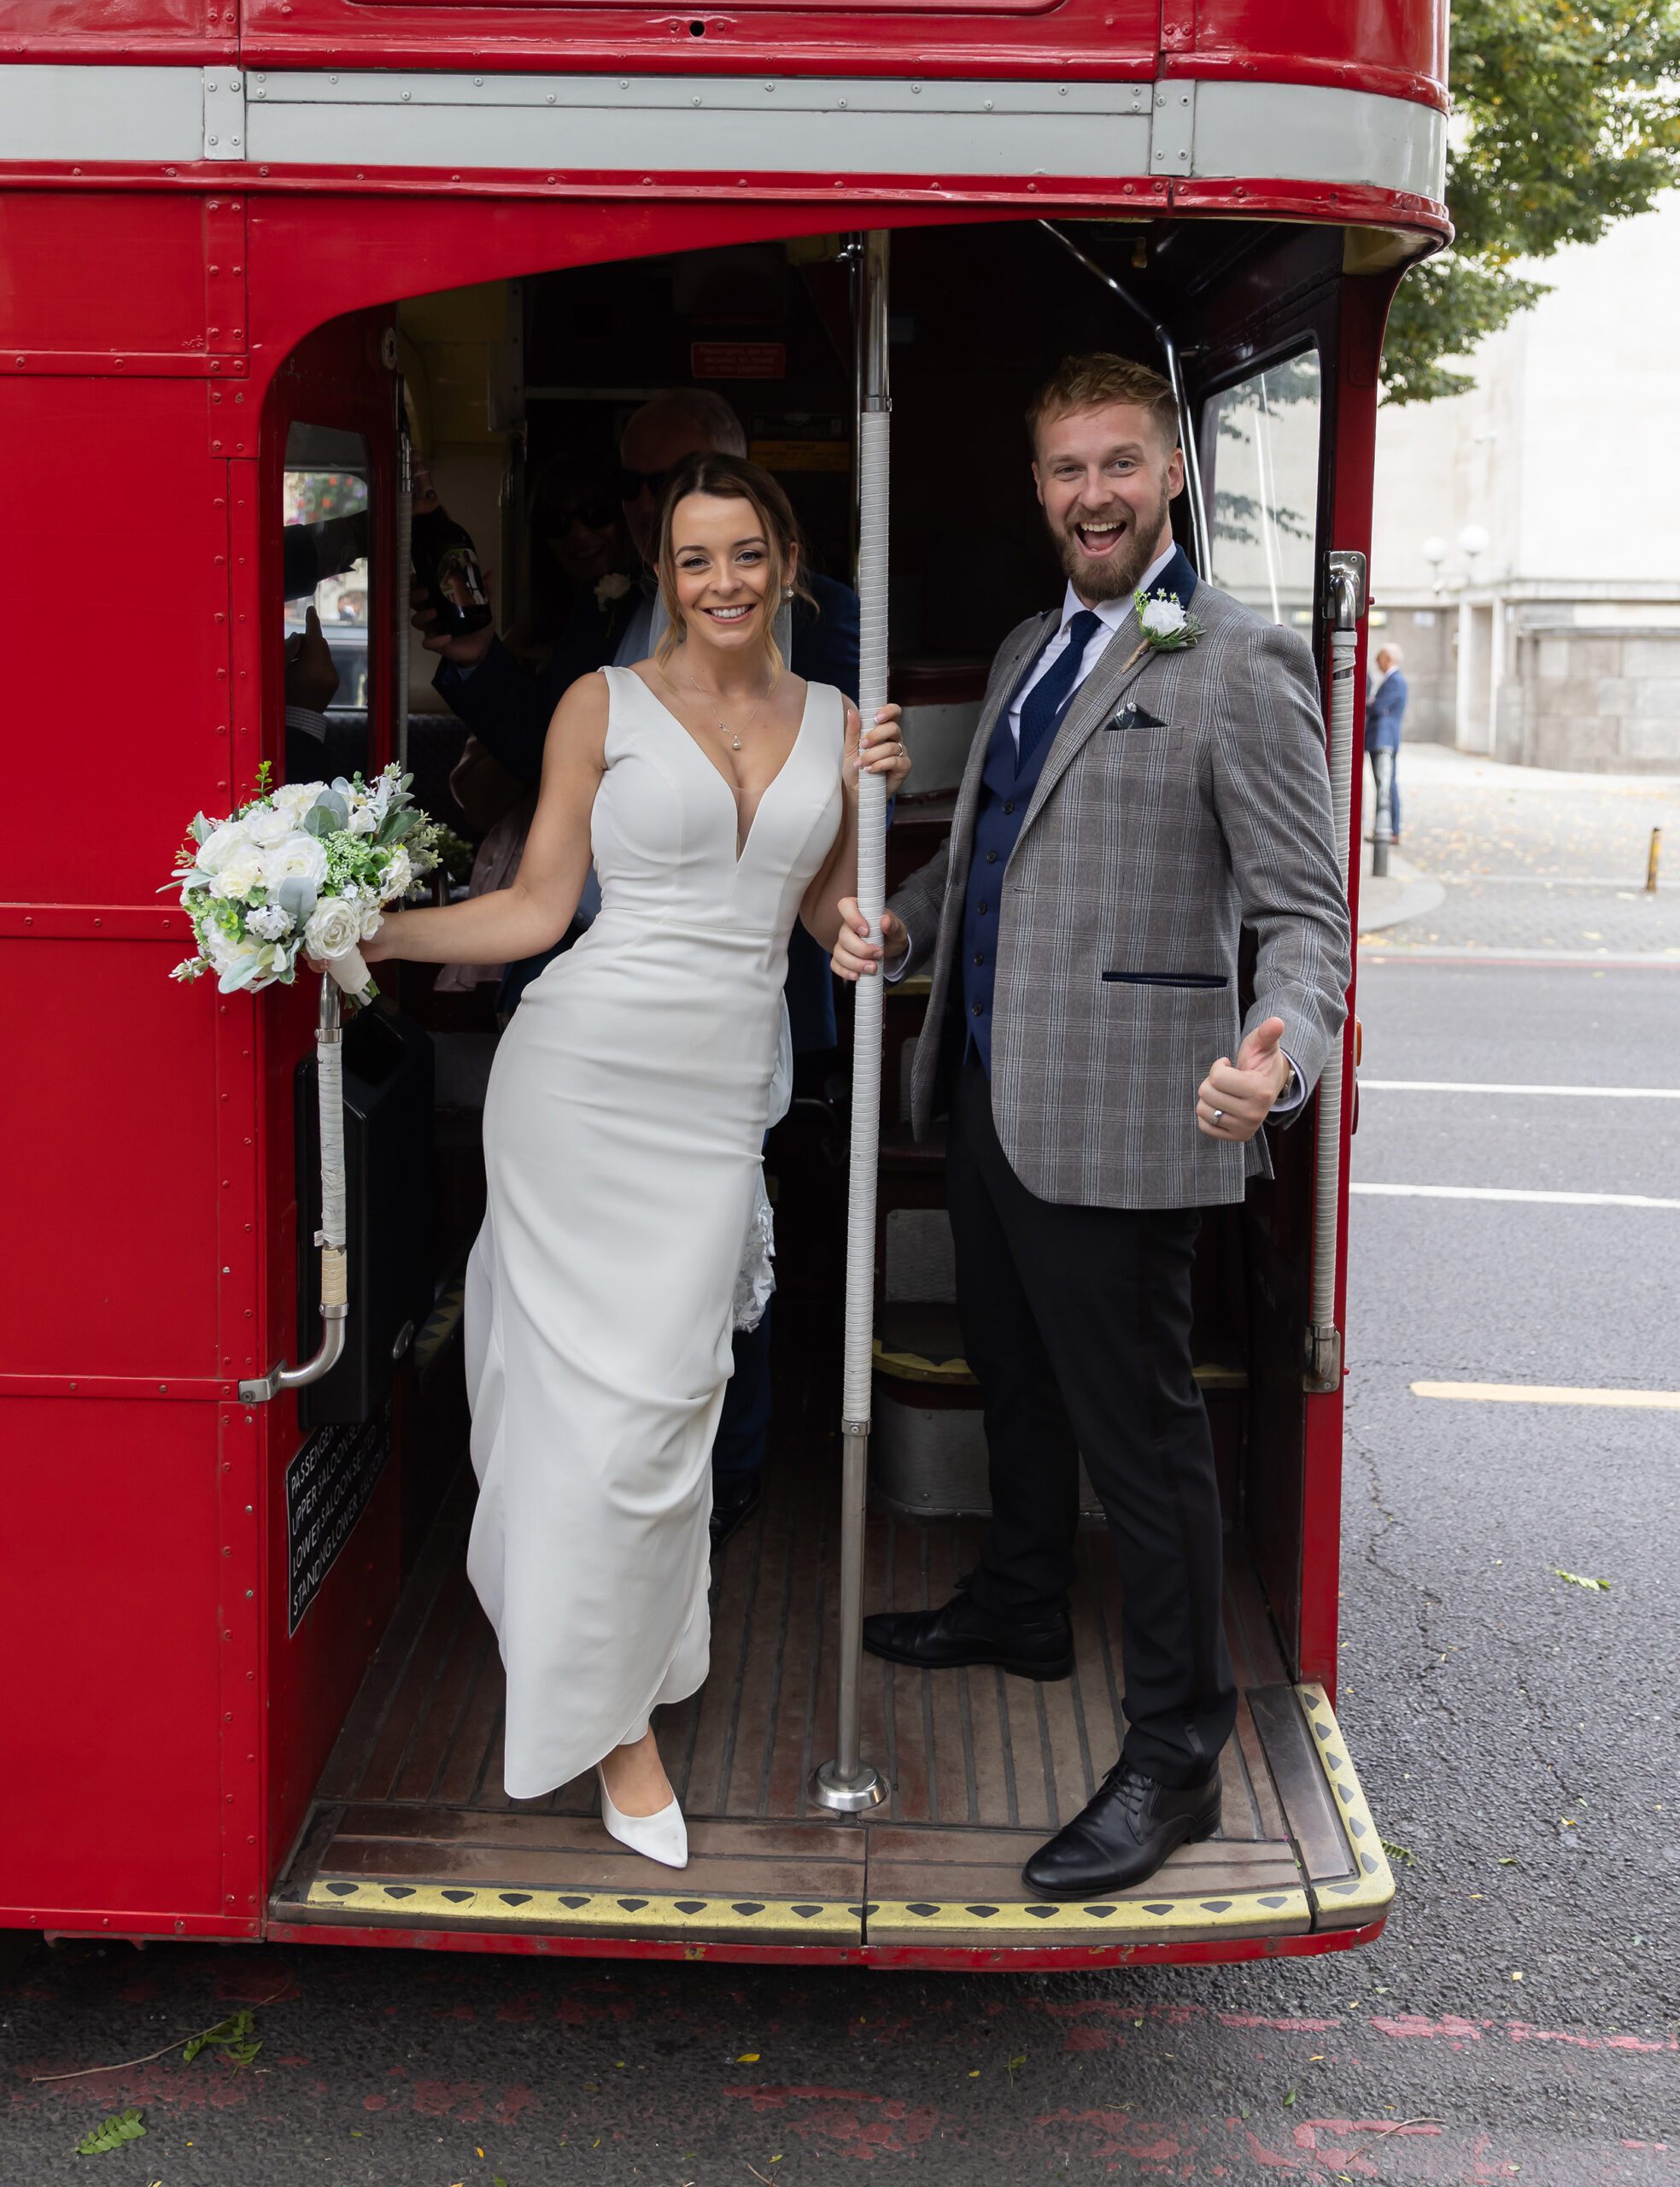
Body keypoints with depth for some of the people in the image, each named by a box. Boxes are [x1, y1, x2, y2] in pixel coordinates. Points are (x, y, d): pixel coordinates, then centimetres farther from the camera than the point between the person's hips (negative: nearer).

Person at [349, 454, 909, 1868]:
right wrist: (372, 934, -10)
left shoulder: (835, 721, 12)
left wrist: (868, 795, 3)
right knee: (599, 1380, -1)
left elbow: (838, 920, 16)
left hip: (725, 1091, 3)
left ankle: (620, 1677, 25)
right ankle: (606, 1709, 14)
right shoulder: (605, 707, 1)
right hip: (589, 1063, -3)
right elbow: (537, 907, 0)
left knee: (665, 1383, 1)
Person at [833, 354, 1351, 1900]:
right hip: (987, 1094, 8)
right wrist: (900, 924, 4)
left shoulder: (1241, 666, -12)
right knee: (1015, 1379, 24)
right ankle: (1022, 1610, 46)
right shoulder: (1031, 650, 14)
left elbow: (1305, 910, -16)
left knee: (1140, 1430, 0)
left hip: (1115, 1119, -8)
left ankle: (1175, 1756, 12)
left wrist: (1279, 1056, -36)